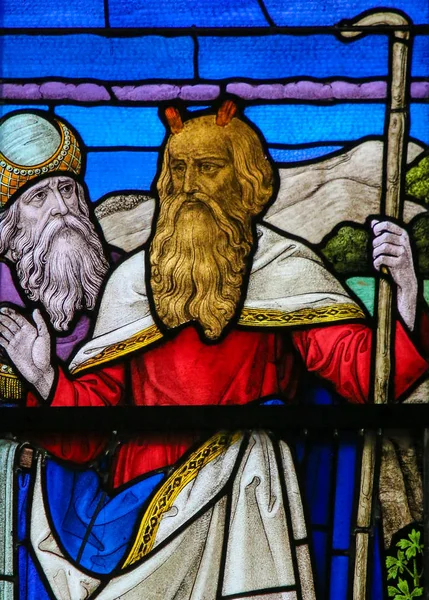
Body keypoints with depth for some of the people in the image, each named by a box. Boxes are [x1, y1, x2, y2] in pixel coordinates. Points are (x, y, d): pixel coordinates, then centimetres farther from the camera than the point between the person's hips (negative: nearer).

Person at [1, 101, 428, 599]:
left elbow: (363, 372, -12)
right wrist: (45, 378, -7)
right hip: (145, 505, 2)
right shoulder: (131, 279, 9)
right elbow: (95, 400, 10)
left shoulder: (286, 270, 0)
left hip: (242, 501, -2)